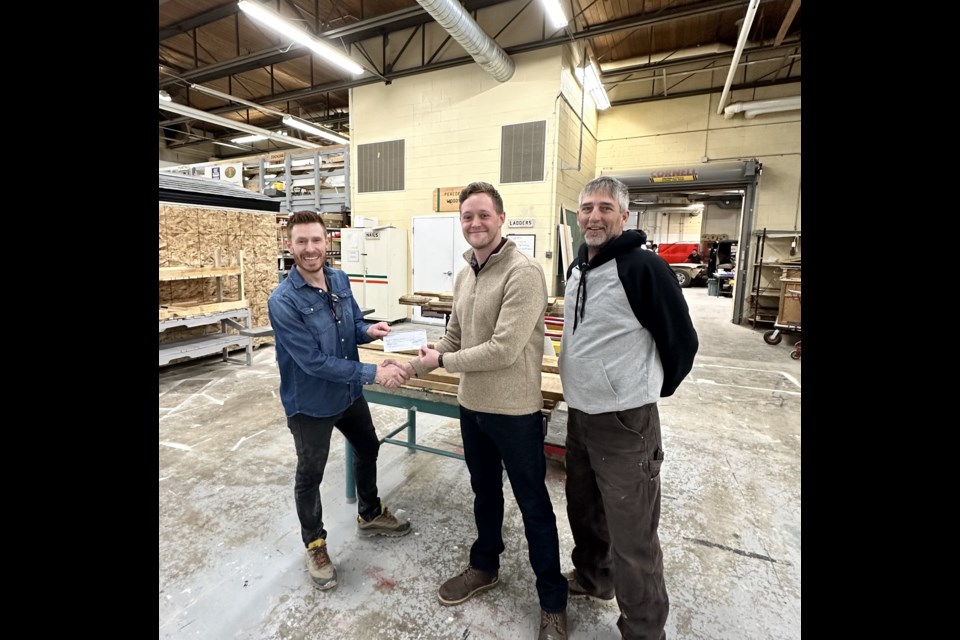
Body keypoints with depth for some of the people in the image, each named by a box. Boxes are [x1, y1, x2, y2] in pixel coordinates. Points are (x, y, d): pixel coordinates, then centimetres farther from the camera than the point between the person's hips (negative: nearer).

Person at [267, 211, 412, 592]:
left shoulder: (340, 280, -6)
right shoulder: (283, 302, -25)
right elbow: (313, 361, -28)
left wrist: (369, 330, -17)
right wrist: (373, 373, -31)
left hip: (349, 392, 7)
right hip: (310, 403, -6)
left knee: (368, 449, 23)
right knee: (310, 475, 14)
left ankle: (370, 515, 50)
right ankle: (315, 544, 40)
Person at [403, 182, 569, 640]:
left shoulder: (523, 272, -21)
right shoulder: (463, 276, 6)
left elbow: (504, 350, -26)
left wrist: (441, 362, -15)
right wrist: (417, 366, 1)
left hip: (515, 412, -7)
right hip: (472, 406, 7)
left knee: (534, 505, 12)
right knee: (485, 493, 25)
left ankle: (553, 602, 35)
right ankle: (484, 567, 50)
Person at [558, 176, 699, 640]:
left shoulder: (644, 267, -17)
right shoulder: (576, 269, 7)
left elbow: (682, 341, -10)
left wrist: (654, 389, 3)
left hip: (625, 421, -8)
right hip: (579, 415, 8)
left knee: (633, 537, 6)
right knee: (583, 511, 25)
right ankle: (592, 578, 50)